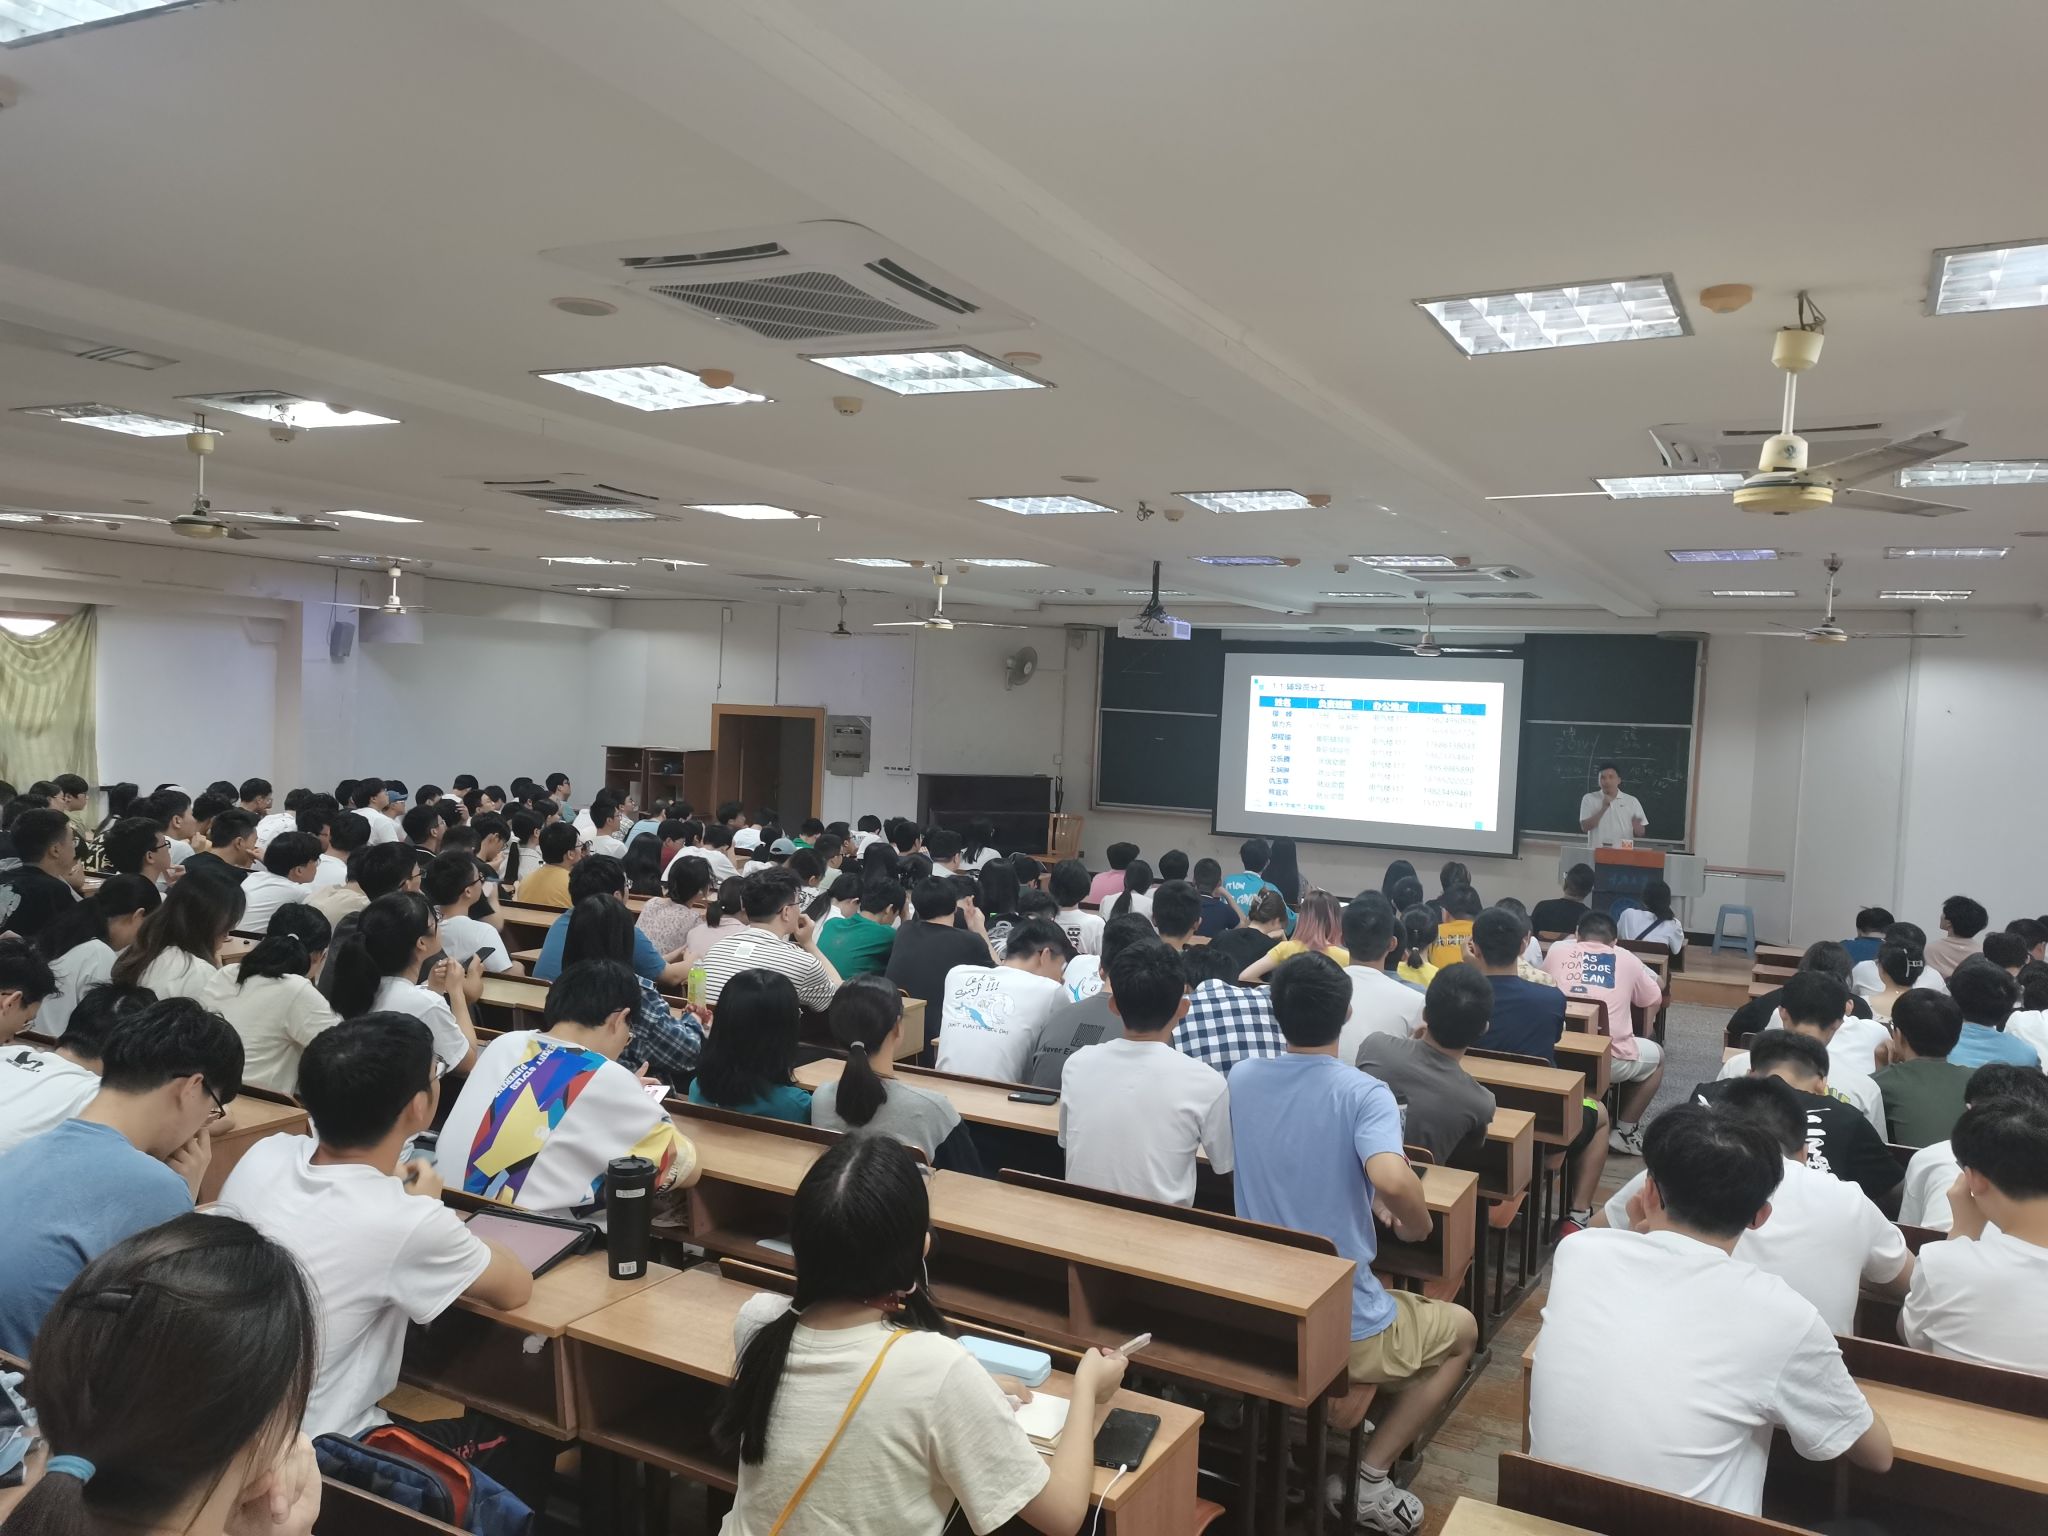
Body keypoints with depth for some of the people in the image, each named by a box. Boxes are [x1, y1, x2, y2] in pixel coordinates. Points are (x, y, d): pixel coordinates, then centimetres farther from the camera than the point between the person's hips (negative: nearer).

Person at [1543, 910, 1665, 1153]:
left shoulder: (1557, 950, 11)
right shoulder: (1626, 959, 9)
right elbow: (1655, 998, 24)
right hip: (1610, 1058, -2)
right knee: (1656, 1055, 29)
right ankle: (1624, 1132, 27)